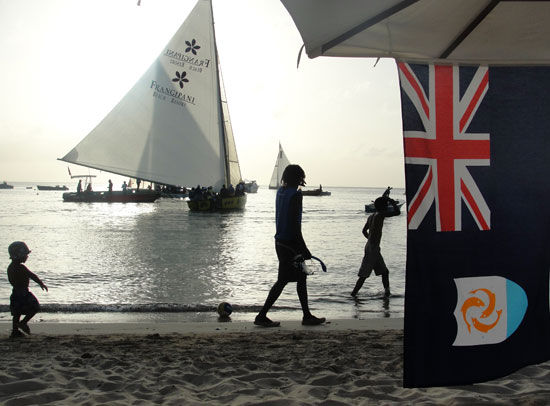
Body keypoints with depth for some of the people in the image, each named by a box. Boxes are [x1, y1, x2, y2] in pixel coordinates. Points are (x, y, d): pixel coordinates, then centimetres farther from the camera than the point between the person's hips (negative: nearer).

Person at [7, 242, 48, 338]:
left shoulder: (10, 267, 8)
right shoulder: (21, 267, -20)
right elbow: (32, 276, -17)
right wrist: (41, 283, -6)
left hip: (15, 291, 9)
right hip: (23, 293, -9)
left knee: (17, 313, 14)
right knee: (35, 307, 3)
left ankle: (15, 331, 16)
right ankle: (23, 323, 1)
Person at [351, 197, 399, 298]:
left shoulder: (371, 216, 12)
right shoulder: (380, 215, -14)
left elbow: (364, 230, 23)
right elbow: (397, 212, -17)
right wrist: (393, 203, 0)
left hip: (370, 246, 9)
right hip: (373, 248, -9)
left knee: (384, 271, 14)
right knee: (364, 274, -4)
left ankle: (387, 292, 17)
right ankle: (353, 294, 1)